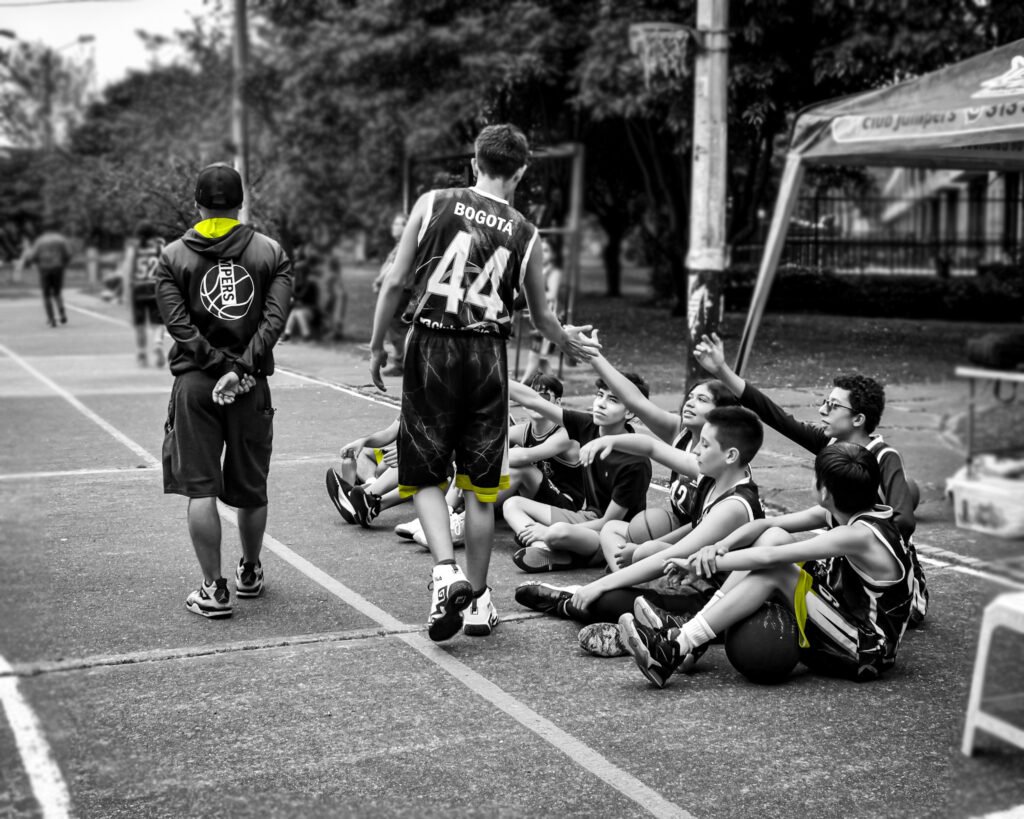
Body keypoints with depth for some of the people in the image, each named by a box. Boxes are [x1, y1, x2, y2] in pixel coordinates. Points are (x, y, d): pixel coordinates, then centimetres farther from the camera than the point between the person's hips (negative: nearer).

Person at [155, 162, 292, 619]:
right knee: (251, 489, 15)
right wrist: (242, 368, -12)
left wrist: (222, 367, -9)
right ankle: (249, 573, 33)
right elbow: (275, 319, -8)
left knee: (200, 490, 0)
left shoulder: (172, 257, 5)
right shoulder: (270, 252, 6)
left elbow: (179, 325, -8)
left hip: (195, 381, -1)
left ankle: (214, 590, -2)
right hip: (252, 386, 2)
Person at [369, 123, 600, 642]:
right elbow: (540, 316, 17)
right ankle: (477, 599, 19)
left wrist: (376, 346, 10)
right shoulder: (524, 235, 5)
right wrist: (570, 342, 37)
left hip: (431, 349, -1)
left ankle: (445, 571, -11)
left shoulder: (433, 204, 1)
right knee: (480, 483, 11)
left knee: (424, 473, 10)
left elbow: (395, 282, -1)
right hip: (487, 355, 1)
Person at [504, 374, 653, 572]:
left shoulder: (635, 463, -24)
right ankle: (543, 549, -21)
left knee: (558, 532, -39)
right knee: (513, 504, 3)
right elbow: (533, 401, -7)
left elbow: (610, 522, -19)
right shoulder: (587, 426, -6)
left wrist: (549, 532, -18)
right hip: (589, 517, 9)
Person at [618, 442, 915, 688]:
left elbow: (767, 558, -27)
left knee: (773, 570, -21)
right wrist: (722, 546, -16)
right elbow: (764, 524, 2)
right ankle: (690, 642, -7)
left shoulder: (861, 536, -25)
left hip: (867, 654, -8)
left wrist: (706, 562, -20)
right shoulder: (840, 513, 0)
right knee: (773, 537, -4)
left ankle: (676, 650, -20)